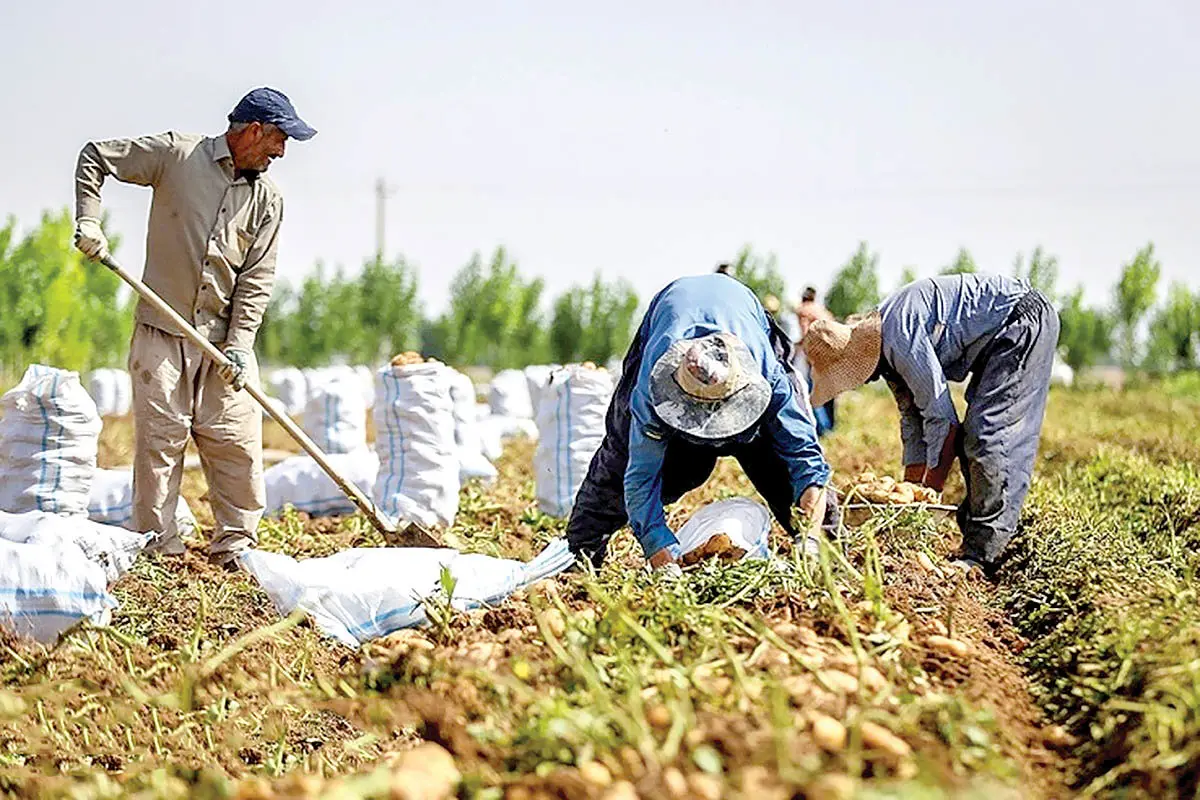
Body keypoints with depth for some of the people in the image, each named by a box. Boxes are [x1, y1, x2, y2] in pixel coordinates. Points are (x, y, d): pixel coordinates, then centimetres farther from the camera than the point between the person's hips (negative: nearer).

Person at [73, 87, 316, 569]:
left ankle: (234, 548, 10)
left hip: (225, 337, 3)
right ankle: (159, 553, 5)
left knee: (239, 443, -1)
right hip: (161, 332, -3)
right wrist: (88, 221, -8)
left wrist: (240, 344, -8)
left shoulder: (267, 199, 7)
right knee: (159, 439, -3)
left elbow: (257, 277, 3)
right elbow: (95, 156, 5)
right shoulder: (177, 155, -2)